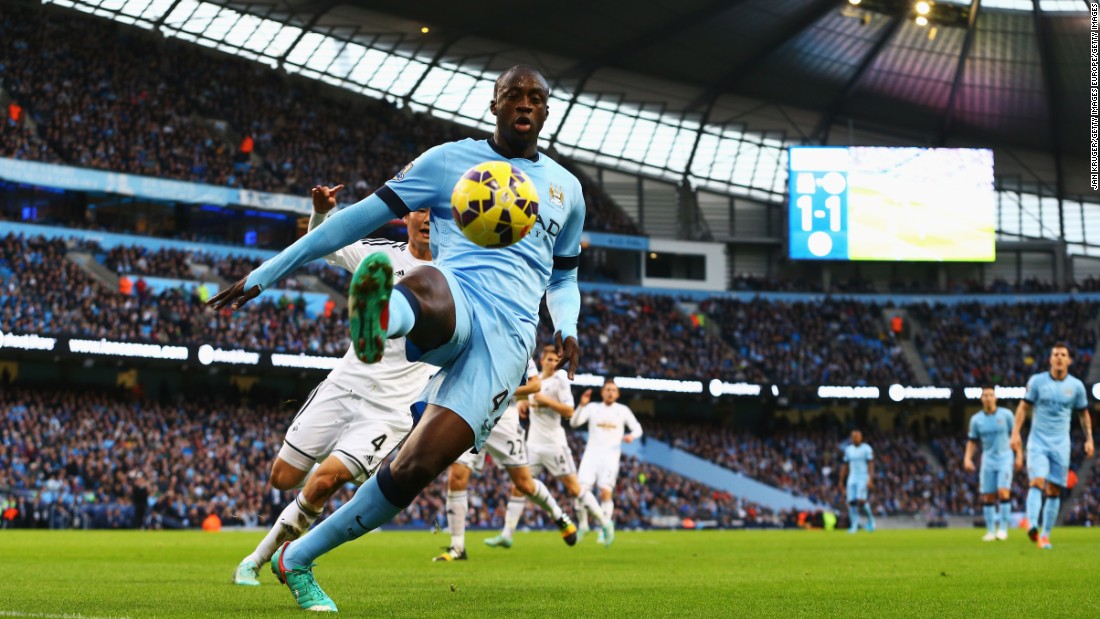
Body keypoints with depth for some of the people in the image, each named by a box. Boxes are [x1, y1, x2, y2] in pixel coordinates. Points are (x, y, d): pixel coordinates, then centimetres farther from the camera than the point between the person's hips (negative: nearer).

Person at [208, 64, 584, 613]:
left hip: (507, 337, 2)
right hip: (454, 300, -2)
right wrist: (264, 275, 8)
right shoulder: (449, 161, 14)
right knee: (428, 284, -44)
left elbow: (563, 279, 36)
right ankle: (379, 318, -81)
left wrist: (567, 329, 12)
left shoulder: (566, 190, 24)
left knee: (415, 469, -17)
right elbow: (362, 217, 11)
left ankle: (298, 559, -3)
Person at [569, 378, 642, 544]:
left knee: (606, 492, -16)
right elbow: (574, 422, -2)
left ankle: (605, 529, -8)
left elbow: (637, 428, 15)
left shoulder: (623, 410, 11)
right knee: (582, 490, -11)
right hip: (592, 454, 1)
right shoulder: (593, 408, 9)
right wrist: (582, 405, -18)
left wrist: (632, 436, -9)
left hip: (611, 455, -1)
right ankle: (583, 525, 7)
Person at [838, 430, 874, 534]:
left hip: (863, 478, -5)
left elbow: (871, 465, -9)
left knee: (861, 500, -17)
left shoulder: (866, 449, -5)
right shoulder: (848, 449, 9)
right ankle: (854, 525, 3)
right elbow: (845, 466, 14)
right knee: (851, 502, -3)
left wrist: (870, 480, -18)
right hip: (852, 478, 5)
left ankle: (870, 517, 9)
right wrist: (841, 481, 12)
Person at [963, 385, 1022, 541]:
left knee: (1003, 492, -16)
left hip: (1005, 459, -2)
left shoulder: (1006, 414, -2)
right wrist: (968, 458, -3)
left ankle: (1003, 528, -9)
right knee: (988, 496, 0)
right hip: (988, 461, 2)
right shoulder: (976, 419, 3)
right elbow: (972, 441, 10)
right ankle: (990, 531, 9)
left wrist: (1019, 456, 1)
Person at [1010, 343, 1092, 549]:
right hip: (1038, 441, -2)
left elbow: (1084, 414, 15)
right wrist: (1016, 433, -4)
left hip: (1061, 445, 2)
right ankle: (1032, 526, -36)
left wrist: (1089, 439, 8)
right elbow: (1023, 407, 5)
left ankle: (1045, 535, 8)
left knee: (1054, 491, 1)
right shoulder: (1037, 381, 0)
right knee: (1037, 482, -21)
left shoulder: (1076, 386, 4)